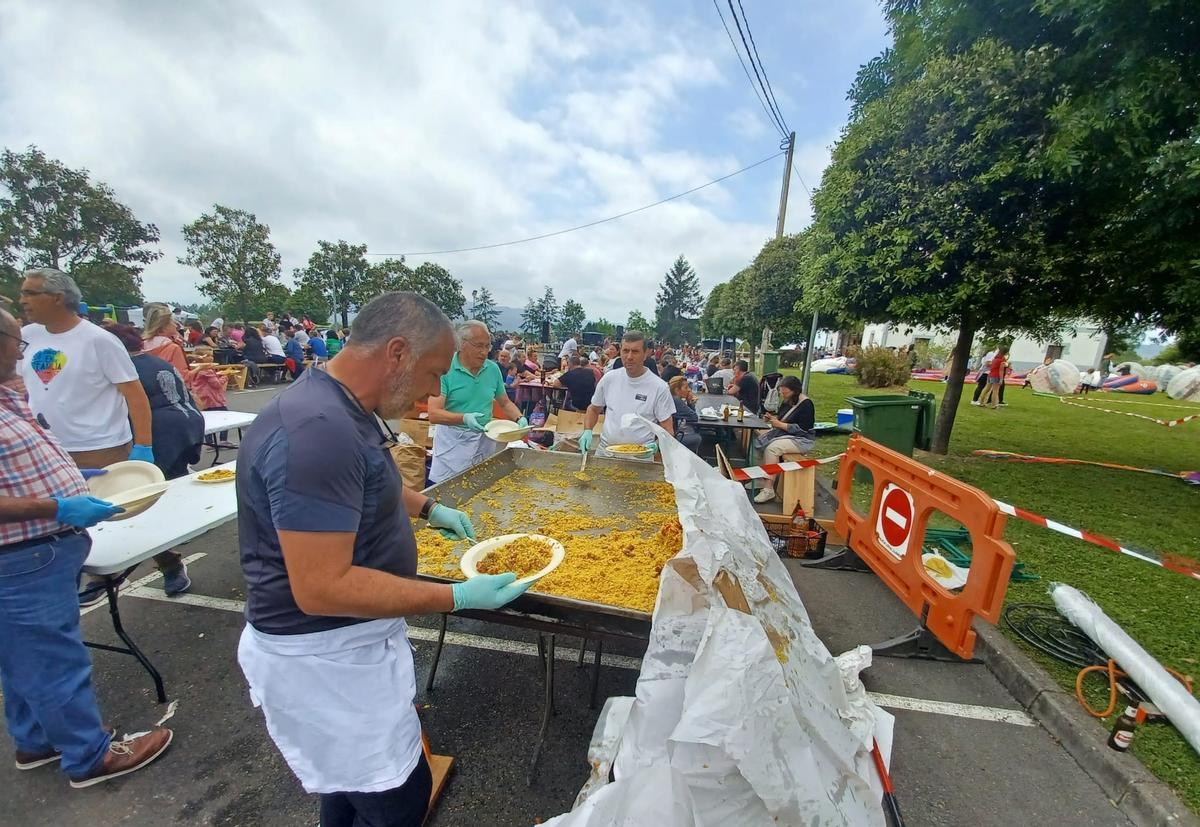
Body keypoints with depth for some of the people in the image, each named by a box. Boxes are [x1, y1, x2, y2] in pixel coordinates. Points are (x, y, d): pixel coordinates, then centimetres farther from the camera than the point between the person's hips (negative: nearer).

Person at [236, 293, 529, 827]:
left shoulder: (341, 408, 3)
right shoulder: (317, 431, -31)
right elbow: (321, 588, -31)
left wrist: (428, 508, 12)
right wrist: (457, 598, -26)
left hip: (347, 642, 9)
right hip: (323, 656, -9)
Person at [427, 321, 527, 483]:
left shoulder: (493, 369, 3)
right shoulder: (445, 369, -11)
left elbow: (505, 403, 14)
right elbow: (434, 414, -16)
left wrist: (519, 419, -5)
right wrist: (464, 418, -32)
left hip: (485, 441, 4)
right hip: (453, 443, -4)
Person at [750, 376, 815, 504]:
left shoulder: (806, 404, -16)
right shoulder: (787, 402, 6)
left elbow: (803, 429, -22)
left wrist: (779, 424, -20)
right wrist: (772, 418, -2)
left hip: (802, 440, -9)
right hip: (785, 434, 9)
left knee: (771, 448, -29)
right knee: (758, 440, -6)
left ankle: (768, 489, -25)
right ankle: (760, 478, -7)